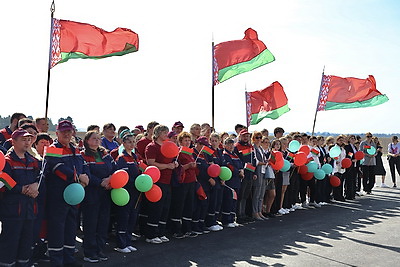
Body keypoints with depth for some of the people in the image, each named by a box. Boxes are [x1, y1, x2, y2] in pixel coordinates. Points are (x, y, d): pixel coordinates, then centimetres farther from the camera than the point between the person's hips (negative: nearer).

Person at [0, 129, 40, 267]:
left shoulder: (32, 161, 14)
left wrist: (36, 185, -10)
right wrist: (23, 190, -15)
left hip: (29, 208, 6)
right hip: (12, 208, -6)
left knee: (27, 239, 13)